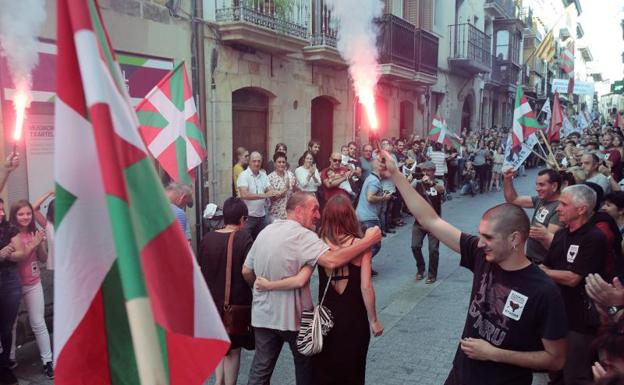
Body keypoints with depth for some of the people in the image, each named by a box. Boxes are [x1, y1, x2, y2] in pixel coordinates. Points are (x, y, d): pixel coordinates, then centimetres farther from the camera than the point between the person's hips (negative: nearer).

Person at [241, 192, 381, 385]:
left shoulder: (266, 231, 5)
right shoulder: (302, 235, -19)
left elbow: (246, 271, 9)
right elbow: (332, 260, -33)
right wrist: (368, 241, -27)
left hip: (262, 314, 6)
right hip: (292, 316, -6)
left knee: (260, 369, 13)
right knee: (305, 363, 18)